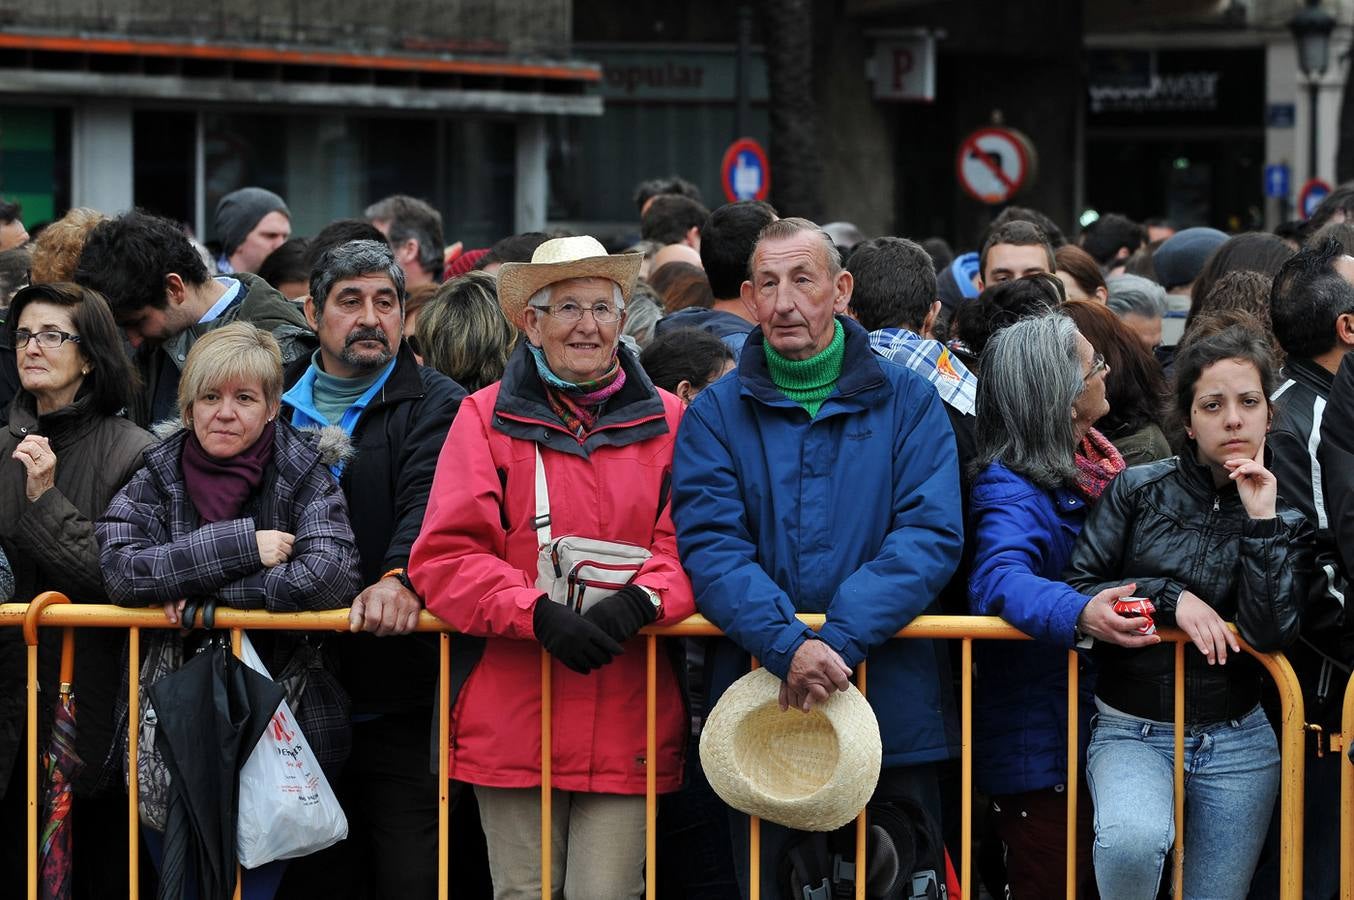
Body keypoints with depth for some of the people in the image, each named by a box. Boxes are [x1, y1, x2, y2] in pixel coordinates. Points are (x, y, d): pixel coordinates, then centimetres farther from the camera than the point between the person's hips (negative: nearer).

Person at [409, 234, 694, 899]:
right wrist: (538, 614, -19)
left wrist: (638, 601, -17)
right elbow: (446, 557, -3)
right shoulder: (488, 418, 4)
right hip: (514, 717, -1)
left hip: (628, 728, 1)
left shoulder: (665, 421, 10)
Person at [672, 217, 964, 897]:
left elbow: (931, 535, -6)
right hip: (758, 709, 0)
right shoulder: (715, 415, 6)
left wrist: (839, 638, -19)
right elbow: (711, 547, -6)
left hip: (893, 708, 0)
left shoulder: (907, 401, 5)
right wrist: (788, 645, -23)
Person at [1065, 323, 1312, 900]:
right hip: (1131, 732, -2)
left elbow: (1269, 632, -11)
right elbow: (1077, 592, -4)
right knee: (1133, 839, -33)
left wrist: (1262, 520, -13)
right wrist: (1169, 599, -15)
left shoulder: (1288, 522, 4)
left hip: (1235, 744, 3)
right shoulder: (1138, 490, 0)